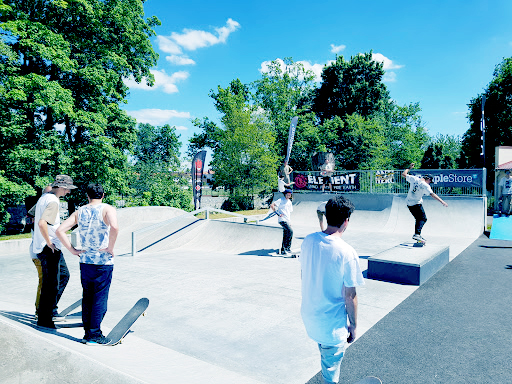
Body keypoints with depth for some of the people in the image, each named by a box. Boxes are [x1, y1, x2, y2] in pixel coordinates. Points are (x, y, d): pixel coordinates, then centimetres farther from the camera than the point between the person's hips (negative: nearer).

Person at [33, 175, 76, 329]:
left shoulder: (44, 197, 14)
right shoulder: (53, 201, -18)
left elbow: (34, 219, 25)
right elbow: (42, 223, -31)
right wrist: (49, 243, -20)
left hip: (52, 248, 10)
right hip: (49, 249, -10)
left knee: (64, 275, 20)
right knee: (51, 284, -1)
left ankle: (51, 309, 26)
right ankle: (44, 319, 10)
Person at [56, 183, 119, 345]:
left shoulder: (79, 212, 7)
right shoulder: (108, 209, -9)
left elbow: (60, 230, 2)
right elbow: (114, 228, -29)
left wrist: (73, 250, 4)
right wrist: (110, 248, -16)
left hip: (85, 260, 5)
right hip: (103, 261, -5)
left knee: (87, 298, 16)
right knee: (100, 298, 4)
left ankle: (87, 333, 24)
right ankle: (95, 335, 9)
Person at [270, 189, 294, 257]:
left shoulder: (289, 202, 18)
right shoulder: (281, 200, -6)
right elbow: (272, 205, -14)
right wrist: (278, 213, -16)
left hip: (287, 220, 8)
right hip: (282, 220, -8)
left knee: (285, 236, 9)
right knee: (290, 231, -22)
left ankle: (283, 250, 16)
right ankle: (287, 247, -16)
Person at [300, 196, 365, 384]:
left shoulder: (308, 241, -8)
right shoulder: (347, 253, -25)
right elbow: (350, 296, -17)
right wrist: (353, 325, -2)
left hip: (308, 315, 6)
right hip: (332, 323, -6)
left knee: (325, 353, 32)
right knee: (331, 367, 16)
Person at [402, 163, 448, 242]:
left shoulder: (414, 179, 1)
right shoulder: (425, 185, -13)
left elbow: (403, 174, 10)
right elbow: (432, 194, -22)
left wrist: (409, 168, 26)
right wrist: (442, 201, -24)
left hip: (409, 203, 7)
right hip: (417, 204, -7)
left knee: (418, 219, 18)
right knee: (423, 219, 0)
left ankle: (417, 235, 15)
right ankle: (417, 234, -19)